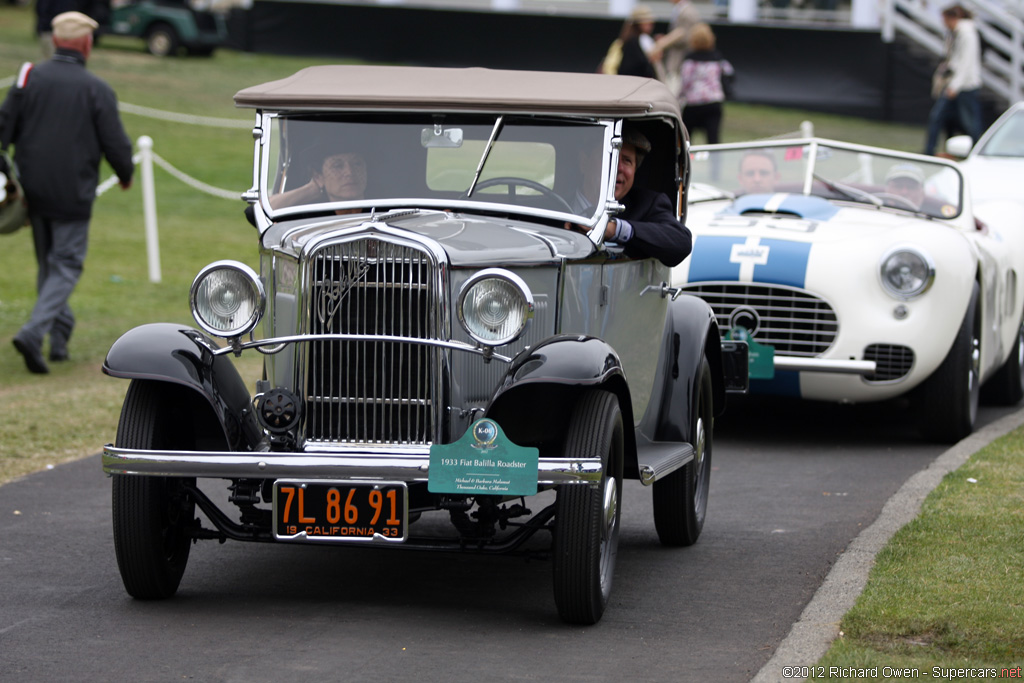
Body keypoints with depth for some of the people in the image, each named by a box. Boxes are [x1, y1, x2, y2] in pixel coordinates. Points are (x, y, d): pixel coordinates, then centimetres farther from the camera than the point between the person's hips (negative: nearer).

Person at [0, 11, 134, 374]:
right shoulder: (97, 90, -10)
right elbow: (115, 144, -6)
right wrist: (126, 175, 13)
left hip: (34, 190, 4)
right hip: (73, 195, -4)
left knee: (48, 264, 18)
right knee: (66, 266, 0)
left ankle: (61, 335, 21)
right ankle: (33, 332, -18)